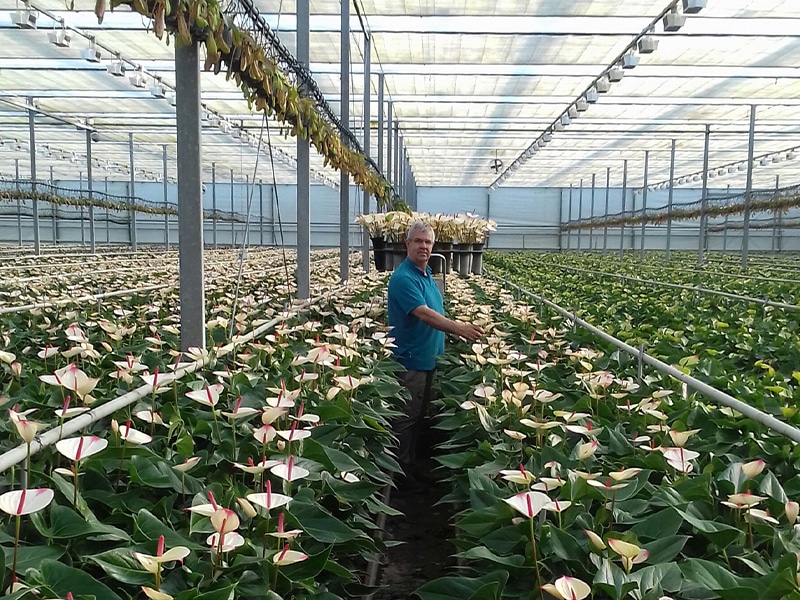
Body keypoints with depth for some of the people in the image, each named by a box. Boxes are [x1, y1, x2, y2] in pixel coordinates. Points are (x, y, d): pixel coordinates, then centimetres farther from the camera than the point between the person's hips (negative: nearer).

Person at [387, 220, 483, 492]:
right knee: (405, 418, 1)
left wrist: (460, 327, 14)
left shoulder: (427, 274, 11)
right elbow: (424, 314, -32)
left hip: (428, 358, 10)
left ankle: (411, 464, 31)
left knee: (419, 415, 18)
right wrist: (459, 328, -42)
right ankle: (401, 473, 13)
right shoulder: (404, 278, -20)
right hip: (409, 360, -9)